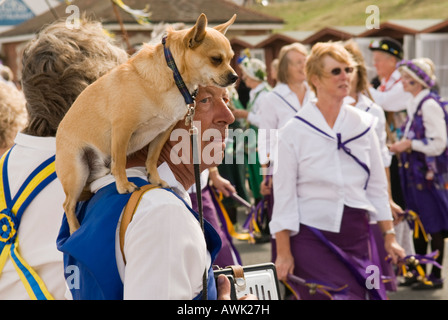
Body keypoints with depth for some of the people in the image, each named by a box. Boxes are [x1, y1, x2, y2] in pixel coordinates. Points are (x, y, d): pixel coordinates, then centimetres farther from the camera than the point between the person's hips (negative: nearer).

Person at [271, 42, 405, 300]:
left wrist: (390, 237, 9)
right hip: (312, 238, -3)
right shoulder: (294, 131, -4)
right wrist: (283, 252, -6)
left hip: (356, 237, 3)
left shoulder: (364, 124, 6)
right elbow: (284, 194, -4)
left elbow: (377, 186, 11)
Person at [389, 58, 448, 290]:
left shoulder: (429, 105, -15)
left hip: (428, 171, -9)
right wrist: (402, 145, 5)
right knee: (417, 222, 14)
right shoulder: (414, 105, 11)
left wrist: (409, 144, -14)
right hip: (414, 171, 9)